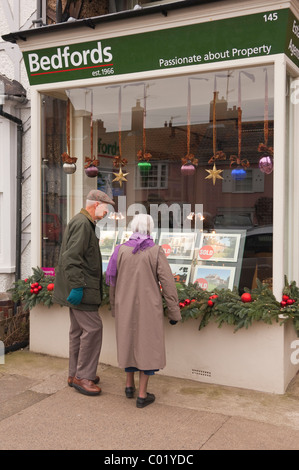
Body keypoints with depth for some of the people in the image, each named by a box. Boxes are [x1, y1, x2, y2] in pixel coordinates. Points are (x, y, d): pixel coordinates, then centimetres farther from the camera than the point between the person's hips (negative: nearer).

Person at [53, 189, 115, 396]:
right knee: (93, 327, -8)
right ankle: (83, 376, 1)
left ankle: (75, 374, 25)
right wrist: (77, 286, -25)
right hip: (81, 289, -11)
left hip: (81, 288, 11)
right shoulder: (82, 223, -14)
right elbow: (71, 257, -23)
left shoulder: (85, 223, 20)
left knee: (79, 329, 15)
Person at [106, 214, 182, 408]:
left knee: (129, 343, 19)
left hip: (126, 307, 3)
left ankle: (129, 385, 32)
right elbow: (168, 284, -11)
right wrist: (174, 312, -2)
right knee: (147, 346, 7)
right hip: (149, 309, -3)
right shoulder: (157, 252, -11)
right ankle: (142, 395, 12)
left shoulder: (121, 250, -4)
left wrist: (114, 308, 18)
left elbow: (113, 282, 5)